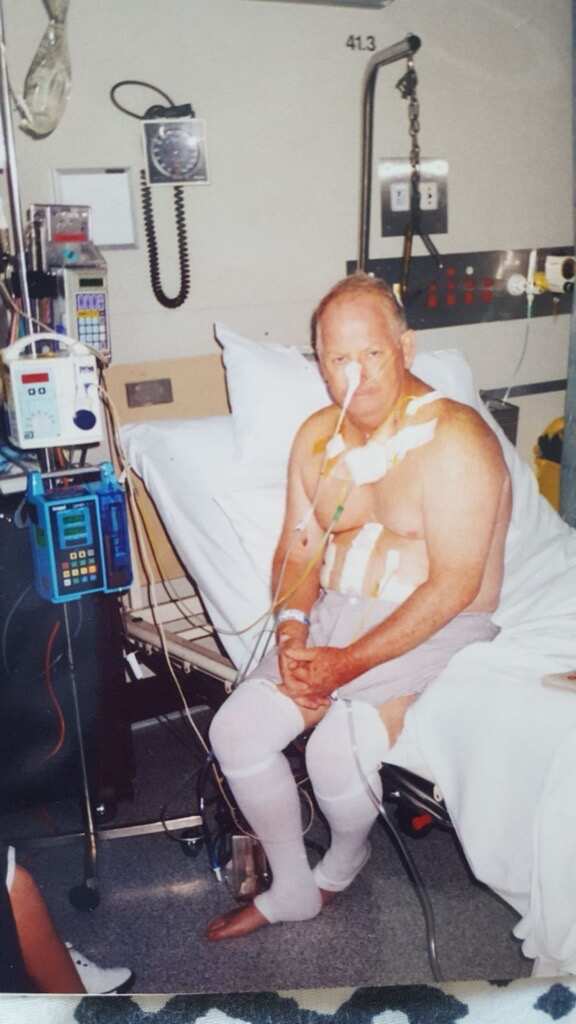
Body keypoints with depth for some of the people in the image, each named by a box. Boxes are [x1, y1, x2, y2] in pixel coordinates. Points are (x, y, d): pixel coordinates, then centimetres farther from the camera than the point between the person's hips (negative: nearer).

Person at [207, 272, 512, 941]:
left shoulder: (453, 440, -17)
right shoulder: (318, 435, 5)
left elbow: (455, 585, -21)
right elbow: (298, 549, 8)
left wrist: (349, 664, -22)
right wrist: (292, 628, -11)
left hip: (433, 631, -6)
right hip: (334, 616, 6)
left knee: (336, 747, -25)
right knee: (235, 729, -9)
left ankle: (344, 861, 13)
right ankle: (291, 890, 14)